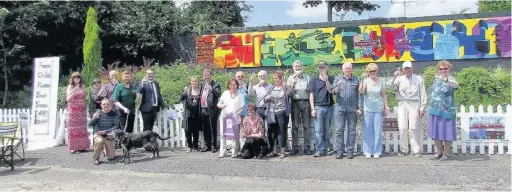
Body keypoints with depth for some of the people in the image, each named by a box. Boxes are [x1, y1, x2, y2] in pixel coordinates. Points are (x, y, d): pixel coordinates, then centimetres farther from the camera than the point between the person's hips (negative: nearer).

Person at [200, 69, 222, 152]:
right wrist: (200, 108, 10)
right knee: (205, 129, 11)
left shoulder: (216, 85, -4)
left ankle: (213, 146, 6)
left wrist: (212, 89, -37)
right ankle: (207, 145, 20)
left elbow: (218, 94, -20)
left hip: (211, 110, -6)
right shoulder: (202, 84, 17)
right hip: (203, 110, 6)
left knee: (213, 129, -1)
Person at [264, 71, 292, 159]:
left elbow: (291, 90, -11)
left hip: (282, 112, -5)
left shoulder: (285, 88, 4)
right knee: (272, 132, 6)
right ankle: (274, 150, 17)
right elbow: (265, 99, 14)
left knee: (282, 132, -4)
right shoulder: (271, 88, 17)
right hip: (271, 113, 5)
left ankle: (282, 151, 1)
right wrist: (269, 97, -6)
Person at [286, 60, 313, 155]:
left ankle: (307, 147, 5)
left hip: (305, 102, 0)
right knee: (295, 126, 1)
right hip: (295, 103, 0)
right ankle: (294, 147, 6)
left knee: (307, 126, 0)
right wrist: (293, 84, -11)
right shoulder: (290, 78, 11)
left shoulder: (307, 78, 11)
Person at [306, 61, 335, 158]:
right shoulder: (314, 80, 8)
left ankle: (325, 149, 13)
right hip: (318, 107, -1)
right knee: (318, 130, -5)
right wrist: (312, 109, -3)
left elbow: (331, 91, -4)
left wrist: (326, 81, -15)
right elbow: (311, 95, 5)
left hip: (329, 107, 1)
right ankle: (320, 150, -2)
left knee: (326, 130, 6)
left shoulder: (331, 79, 9)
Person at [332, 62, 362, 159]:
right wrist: (338, 87, -18)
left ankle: (350, 151, 10)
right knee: (339, 130, 0)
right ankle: (340, 151, 7)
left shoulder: (356, 80, 9)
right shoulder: (337, 79, 11)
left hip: (352, 109, 0)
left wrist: (359, 108, -1)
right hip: (340, 108, 0)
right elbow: (333, 92, 4)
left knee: (351, 131, 3)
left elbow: (359, 94, 6)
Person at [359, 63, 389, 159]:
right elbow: (361, 91, -15)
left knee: (378, 130, 3)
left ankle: (377, 152, 11)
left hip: (378, 109, 2)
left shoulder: (381, 82, 7)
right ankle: (367, 152, 8)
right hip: (368, 108, -1)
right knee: (368, 130, 1)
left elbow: (383, 95, 13)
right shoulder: (366, 81, 1)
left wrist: (386, 106, 7)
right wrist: (362, 80, -21)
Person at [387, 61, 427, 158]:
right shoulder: (399, 79, 15)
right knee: (402, 128, -1)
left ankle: (416, 150, 0)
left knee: (414, 128, -7)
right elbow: (390, 86, 2)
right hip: (402, 104, 2)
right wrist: (394, 77, -12)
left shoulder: (418, 79, 11)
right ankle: (403, 149, 9)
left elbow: (423, 94, 9)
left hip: (414, 104, -2)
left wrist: (422, 107, 2)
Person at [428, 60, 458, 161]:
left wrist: (445, 79, -48)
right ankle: (439, 152, 23)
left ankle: (446, 154, 11)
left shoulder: (451, 79, -6)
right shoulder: (436, 79, 13)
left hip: (446, 111, -6)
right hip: (434, 111, 6)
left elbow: (456, 85, -31)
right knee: (435, 132, 9)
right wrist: (431, 107, 21)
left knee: (446, 132, 0)